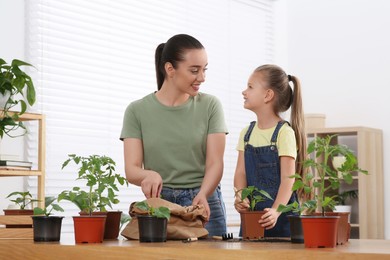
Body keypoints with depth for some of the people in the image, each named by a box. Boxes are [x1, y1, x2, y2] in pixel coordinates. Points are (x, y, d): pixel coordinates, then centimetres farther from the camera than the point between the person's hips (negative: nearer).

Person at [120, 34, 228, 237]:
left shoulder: (210, 105, 1)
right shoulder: (137, 111, 1)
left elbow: (215, 163, -5)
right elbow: (131, 169, -5)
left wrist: (202, 195, -25)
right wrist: (149, 175, -28)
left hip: (204, 203, 0)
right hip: (158, 204, 0)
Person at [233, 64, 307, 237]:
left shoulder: (284, 132, -10)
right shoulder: (247, 133, 10)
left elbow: (288, 178, -16)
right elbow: (241, 171, 4)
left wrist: (276, 210, -29)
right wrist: (240, 196, -16)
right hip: (251, 213, 5)